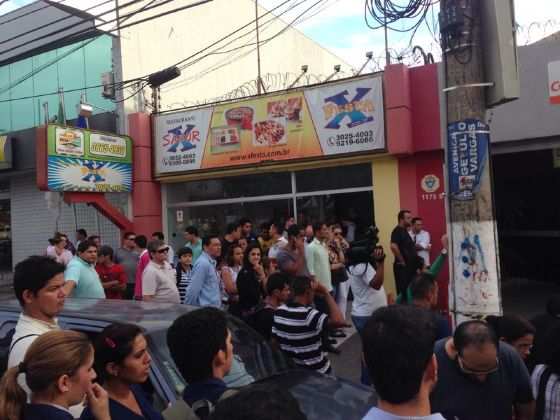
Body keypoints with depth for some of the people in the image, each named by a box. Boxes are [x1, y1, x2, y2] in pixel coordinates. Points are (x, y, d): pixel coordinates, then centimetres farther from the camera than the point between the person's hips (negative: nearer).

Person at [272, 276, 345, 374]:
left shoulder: (279, 312, -7)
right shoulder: (308, 315, -29)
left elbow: (274, 341, 2)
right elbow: (340, 321, -37)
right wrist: (326, 293, -28)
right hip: (316, 372, -6)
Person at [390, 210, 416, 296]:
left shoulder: (404, 231, 15)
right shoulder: (397, 231, -14)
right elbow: (394, 247, -29)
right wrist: (402, 261, -20)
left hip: (409, 266, 10)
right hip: (402, 267, -10)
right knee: (403, 291, -7)